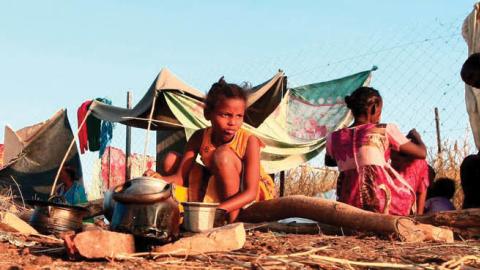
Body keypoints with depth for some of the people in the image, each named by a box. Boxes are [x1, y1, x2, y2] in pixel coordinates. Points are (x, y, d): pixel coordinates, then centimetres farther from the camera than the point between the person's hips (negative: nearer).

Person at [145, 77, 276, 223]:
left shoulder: (249, 141, -23)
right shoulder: (200, 137, -11)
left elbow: (251, 192, -28)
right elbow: (179, 177, -15)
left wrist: (219, 210, -43)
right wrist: (159, 179, -39)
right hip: (215, 191, 5)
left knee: (223, 154, -31)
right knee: (171, 159, -7)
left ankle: (232, 221, -24)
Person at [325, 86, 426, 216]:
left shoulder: (333, 137, 12)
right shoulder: (385, 130, 4)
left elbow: (328, 162, 34)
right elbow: (421, 153, 13)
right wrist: (416, 136, 33)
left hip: (349, 205, 4)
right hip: (381, 198, -4)